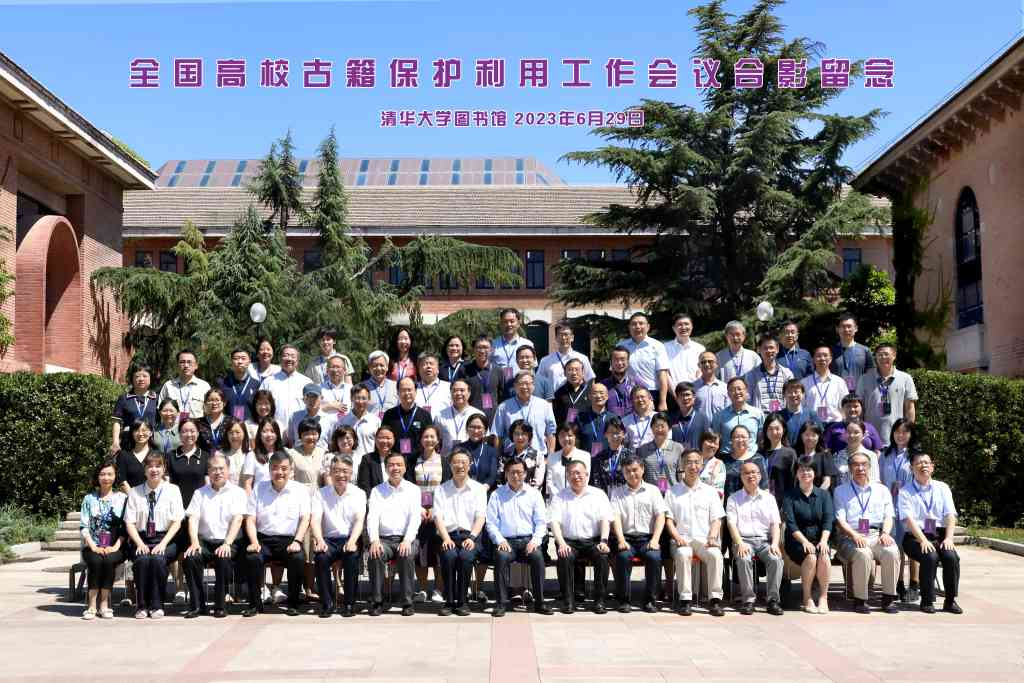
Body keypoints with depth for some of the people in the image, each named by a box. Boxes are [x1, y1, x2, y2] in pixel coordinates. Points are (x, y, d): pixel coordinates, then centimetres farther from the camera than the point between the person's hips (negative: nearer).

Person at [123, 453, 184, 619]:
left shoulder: (172, 490, 6)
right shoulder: (135, 492, 10)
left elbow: (177, 522, 0)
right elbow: (130, 523, 4)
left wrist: (163, 544, -14)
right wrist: (140, 543, -13)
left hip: (165, 539, -1)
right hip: (142, 538, 1)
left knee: (158, 558, -32)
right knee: (142, 559, -31)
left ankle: (157, 605, -20)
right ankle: (141, 605, -17)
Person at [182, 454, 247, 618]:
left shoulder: (237, 492, 7)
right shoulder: (200, 493, 16)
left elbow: (237, 519, -5)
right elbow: (193, 519, 4)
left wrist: (227, 543, -20)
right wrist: (194, 542, -14)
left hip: (228, 542, -2)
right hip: (205, 541, 3)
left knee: (223, 558, -33)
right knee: (191, 557, -27)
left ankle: (220, 605, -17)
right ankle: (197, 604, -15)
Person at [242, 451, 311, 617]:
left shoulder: (300, 490, 8)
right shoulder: (258, 489, 11)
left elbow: (305, 519, 1)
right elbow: (250, 519, 6)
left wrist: (297, 541, -14)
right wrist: (254, 542, -10)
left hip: (289, 540, -1)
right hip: (264, 539, 1)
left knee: (298, 558, -31)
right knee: (252, 557, -29)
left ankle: (293, 604, -12)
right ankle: (254, 603, -11)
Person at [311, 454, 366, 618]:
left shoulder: (358, 493, 8)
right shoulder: (321, 493, 10)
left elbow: (359, 520, -5)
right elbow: (315, 519, -3)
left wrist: (352, 541, -24)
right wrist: (319, 539, -24)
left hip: (350, 539, -1)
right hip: (329, 539, 1)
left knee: (352, 556, -32)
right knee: (320, 556, -30)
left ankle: (350, 603, -18)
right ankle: (327, 603, -16)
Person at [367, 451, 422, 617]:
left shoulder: (413, 489, 11)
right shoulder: (377, 491, 14)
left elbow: (415, 518, -1)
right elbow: (372, 517, 2)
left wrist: (407, 540, -18)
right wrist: (374, 540, -17)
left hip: (406, 539, -1)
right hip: (384, 539, 1)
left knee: (406, 555, -32)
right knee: (375, 555, -30)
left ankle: (407, 602, -23)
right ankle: (377, 601, -20)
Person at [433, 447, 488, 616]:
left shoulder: (478, 489, 14)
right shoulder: (441, 490, 16)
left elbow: (481, 517, 3)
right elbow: (438, 516, 4)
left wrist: (472, 537, -14)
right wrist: (446, 538, -13)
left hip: (470, 535, 0)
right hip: (449, 535, 1)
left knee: (465, 556, -31)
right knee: (449, 555, -31)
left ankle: (461, 601, -18)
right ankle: (449, 601, -20)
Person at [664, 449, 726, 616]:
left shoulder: (710, 491, 19)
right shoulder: (673, 491, 16)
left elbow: (716, 519, 12)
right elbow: (669, 519, 8)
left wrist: (712, 536, -7)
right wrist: (677, 537, -10)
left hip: (704, 539, 1)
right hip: (682, 539, -1)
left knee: (716, 555, -32)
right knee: (682, 554, -36)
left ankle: (715, 599, -27)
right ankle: (685, 599, -31)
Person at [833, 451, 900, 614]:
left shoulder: (882, 490, 21)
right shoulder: (841, 491, 13)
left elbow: (888, 516, 12)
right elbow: (840, 519, 2)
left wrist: (885, 533, -9)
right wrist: (854, 535, -15)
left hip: (877, 535, 2)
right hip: (852, 537, -2)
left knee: (892, 552, -29)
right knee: (863, 554, -34)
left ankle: (888, 598, -19)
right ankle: (860, 600, -22)